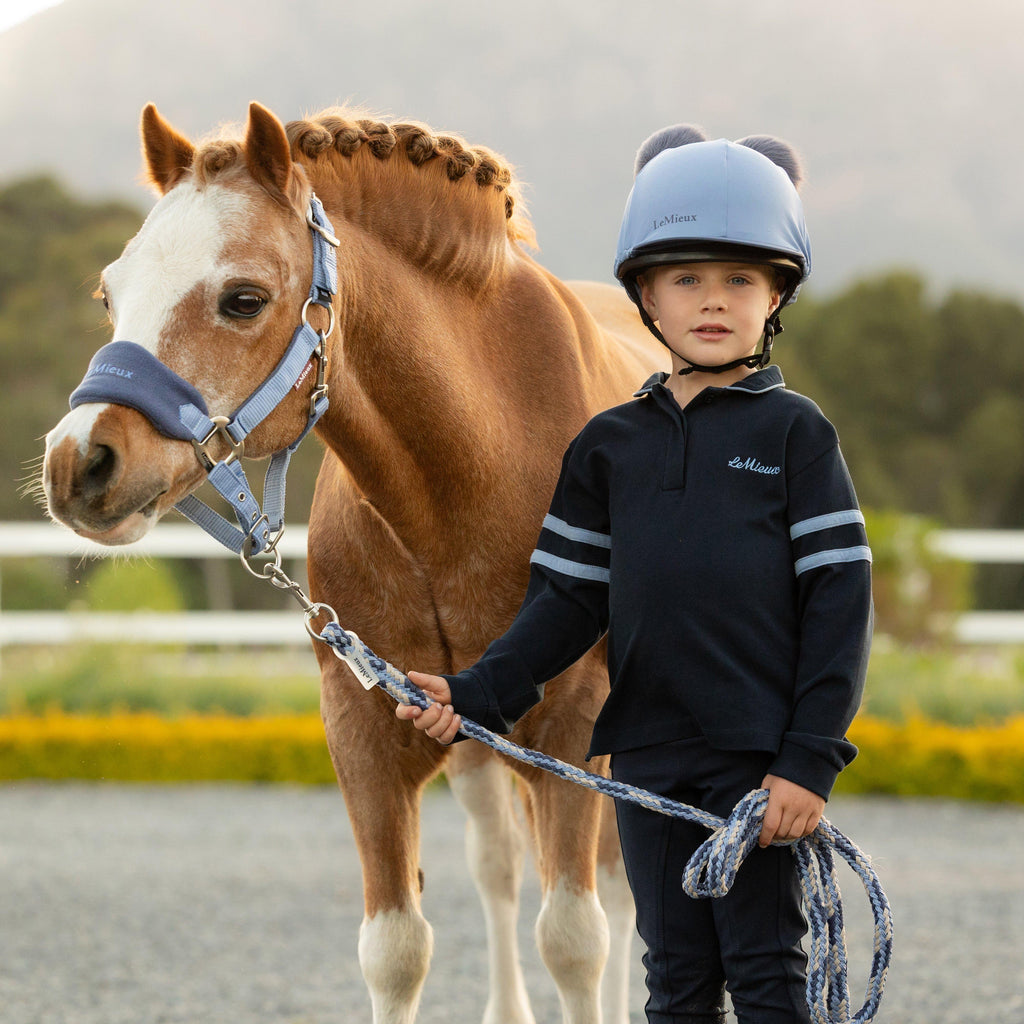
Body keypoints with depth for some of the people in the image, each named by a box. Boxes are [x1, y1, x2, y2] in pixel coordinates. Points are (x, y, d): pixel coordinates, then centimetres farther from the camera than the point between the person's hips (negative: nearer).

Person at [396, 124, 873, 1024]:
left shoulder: (796, 433, -2)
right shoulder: (608, 446, 9)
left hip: (760, 755, -4)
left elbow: (840, 602, -5)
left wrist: (810, 758, -12)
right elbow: (569, 602, 10)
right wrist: (477, 698, -3)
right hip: (647, 760, 4)